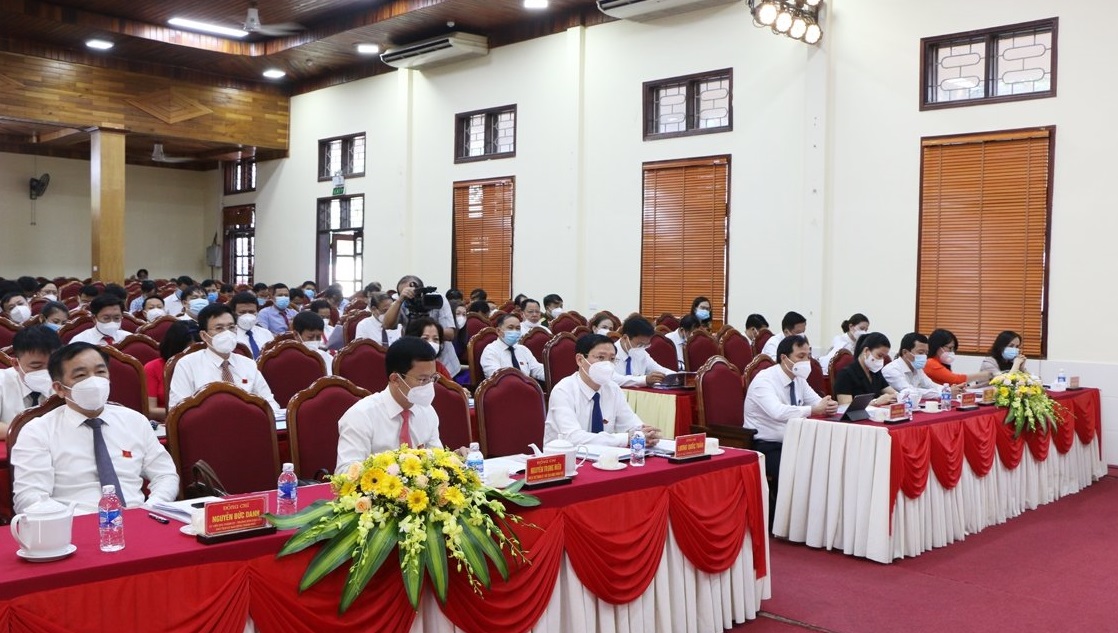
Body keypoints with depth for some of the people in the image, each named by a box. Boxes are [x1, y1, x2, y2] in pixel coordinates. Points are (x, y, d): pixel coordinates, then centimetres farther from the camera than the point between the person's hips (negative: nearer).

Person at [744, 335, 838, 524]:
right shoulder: (764, 380, -19)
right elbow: (778, 412, -35)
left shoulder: (799, 380, 6)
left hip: (791, 443, 8)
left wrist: (829, 406, -19)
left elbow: (818, 403, 5)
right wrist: (813, 410, -38)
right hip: (765, 447, -7)